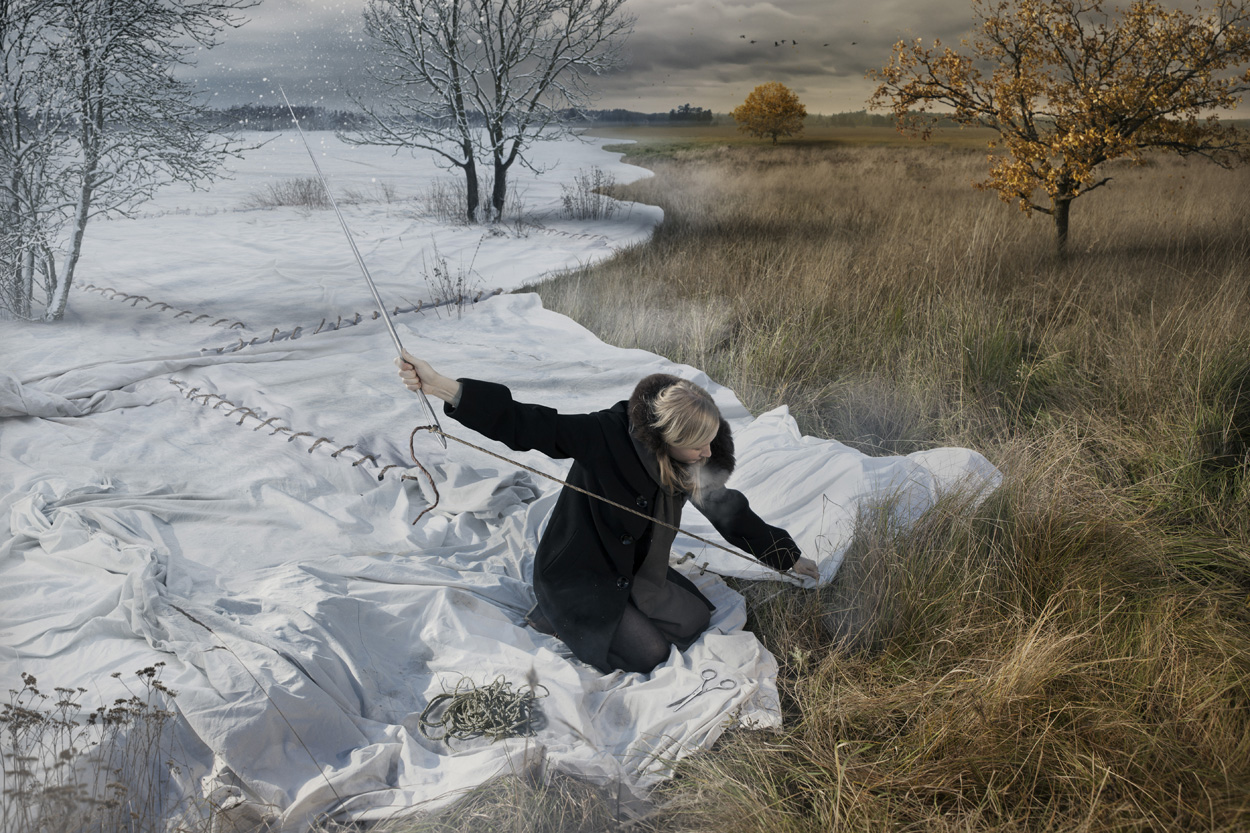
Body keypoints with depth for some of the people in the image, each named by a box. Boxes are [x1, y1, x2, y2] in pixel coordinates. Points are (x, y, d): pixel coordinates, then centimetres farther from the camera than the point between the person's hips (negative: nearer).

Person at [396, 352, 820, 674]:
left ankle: (612, 613, 18)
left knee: (694, 619, 4)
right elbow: (527, 425, -39)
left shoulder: (691, 462, -12)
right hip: (575, 574, -7)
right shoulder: (606, 435, -33)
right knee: (647, 652, -11)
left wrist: (789, 557, 10)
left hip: (634, 570, 7)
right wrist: (444, 388, -51)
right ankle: (555, 616, 8)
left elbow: (729, 511, 3)